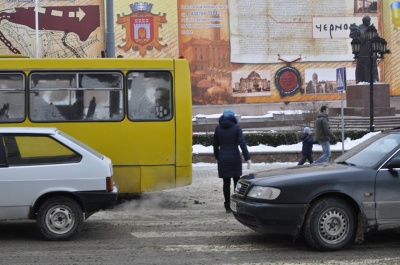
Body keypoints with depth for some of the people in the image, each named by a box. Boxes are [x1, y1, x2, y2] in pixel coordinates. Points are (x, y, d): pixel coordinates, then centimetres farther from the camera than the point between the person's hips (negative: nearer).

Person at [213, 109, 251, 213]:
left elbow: (215, 145, 8)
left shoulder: (218, 128, 3)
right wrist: (247, 158, -12)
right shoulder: (236, 127, -5)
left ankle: (228, 206, 7)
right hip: (235, 158, -2)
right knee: (236, 181, 7)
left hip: (223, 158, 2)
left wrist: (217, 157, 21)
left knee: (226, 182, 6)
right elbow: (242, 143, -12)